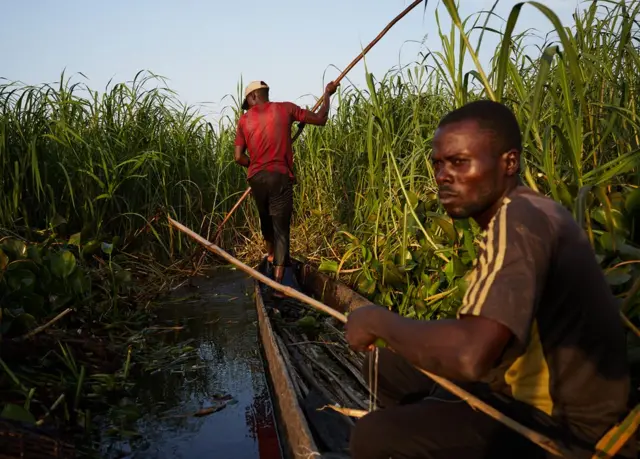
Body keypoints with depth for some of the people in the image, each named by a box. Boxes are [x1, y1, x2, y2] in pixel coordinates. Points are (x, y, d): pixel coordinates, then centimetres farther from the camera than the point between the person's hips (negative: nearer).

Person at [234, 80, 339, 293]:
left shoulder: (244, 120, 8)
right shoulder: (285, 108, 3)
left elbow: (239, 157, 2)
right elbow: (320, 119, 8)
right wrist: (327, 95, 23)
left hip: (256, 178, 3)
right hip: (280, 177, -3)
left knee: (265, 219, 27)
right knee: (281, 229, -1)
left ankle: (270, 253, 51)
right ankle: (278, 284, -6)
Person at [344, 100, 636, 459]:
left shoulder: (518, 220, -24)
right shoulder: (526, 211, 7)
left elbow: (470, 355, -38)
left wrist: (378, 320, -21)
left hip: (566, 426, -9)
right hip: (540, 393, 10)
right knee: (385, 367, 13)